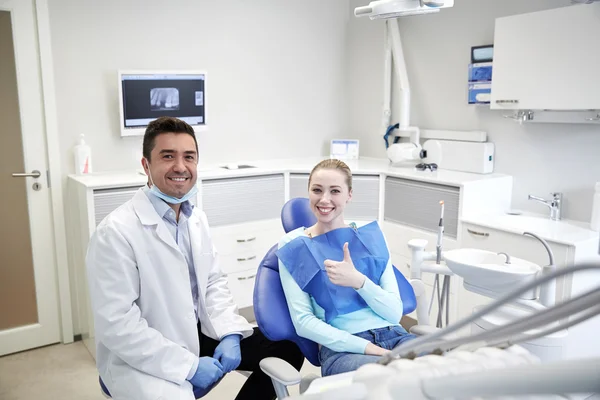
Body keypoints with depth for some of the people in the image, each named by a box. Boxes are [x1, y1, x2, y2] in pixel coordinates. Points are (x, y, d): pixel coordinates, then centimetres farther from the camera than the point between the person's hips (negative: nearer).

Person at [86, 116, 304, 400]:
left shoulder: (196, 218, 3)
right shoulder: (115, 233, -20)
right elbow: (117, 326, -21)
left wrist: (229, 334, -6)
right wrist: (189, 366, -20)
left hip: (197, 335, 7)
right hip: (143, 360, -7)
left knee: (287, 350, 4)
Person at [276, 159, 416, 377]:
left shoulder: (372, 236, 10)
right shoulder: (293, 246, 4)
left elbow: (395, 313, 3)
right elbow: (303, 322, -4)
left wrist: (358, 281, -17)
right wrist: (367, 348, -16)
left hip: (392, 334, 4)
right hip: (342, 346, -3)